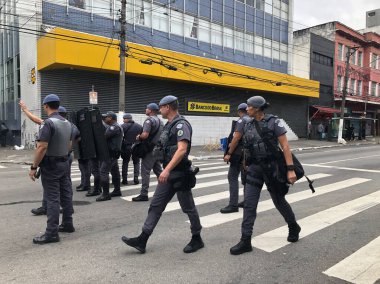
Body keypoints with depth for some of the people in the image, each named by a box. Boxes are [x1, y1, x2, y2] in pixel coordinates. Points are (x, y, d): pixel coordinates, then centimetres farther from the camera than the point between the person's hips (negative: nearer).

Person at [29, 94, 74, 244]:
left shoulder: (49, 122, -16)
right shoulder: (67, 122, 10)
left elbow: (42, 147, -22)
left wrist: (34, 167, -17)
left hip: (51, 165, -8)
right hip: (65, 163, 8)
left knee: (52, 198, -5)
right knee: (66, 194, 14)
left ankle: (52, 232, -1)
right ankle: (67, 224, 25)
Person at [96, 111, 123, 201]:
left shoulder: (115, 127, -15)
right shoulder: (113, 127, 21)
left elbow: (104, 135, -23)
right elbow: (106, 135, 17)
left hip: (111, 153, -11)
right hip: (113, 153, 11)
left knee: (103, 171, -13)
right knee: (115, 171, 15)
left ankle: (106, 194, -12)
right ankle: (117, 190, 24)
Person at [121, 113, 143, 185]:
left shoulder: (123, 126, -7)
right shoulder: (139, 126, 5)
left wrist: (120, 147, -2)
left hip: (126, 147, -2)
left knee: (125, 163, 9)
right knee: (136, 163, 14)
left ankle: (124, 179, 9)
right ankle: (136, 178, 7)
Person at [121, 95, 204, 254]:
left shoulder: (181, 124, -15)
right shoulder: (169, 125, 14)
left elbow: (182, 150, -27)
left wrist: (167, 169, -34)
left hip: (179, 174, -9)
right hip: (168, 173, 9)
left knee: (188, 208, 5)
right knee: (156, 205, 7)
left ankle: (197, 239, 23)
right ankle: (142, 240, 12)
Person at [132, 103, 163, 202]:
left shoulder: (149, 120, -13)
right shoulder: (160, 121, 15)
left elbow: (145, 134, -24)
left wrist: (139, 137, -3)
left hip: (150, 149, -9)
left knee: (145, 172, -5)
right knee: (158, 170, 15)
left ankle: (144, 194, -3)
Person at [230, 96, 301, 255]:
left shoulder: (274, 122, -9)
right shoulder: (248, 126, 7)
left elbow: (285, 146, -12)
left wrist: (290, 169, -18)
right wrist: (246, 168, 18)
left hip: (271, 167, -4)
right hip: (254, 168, 4)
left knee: (279, 201, 12)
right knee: (249, 203, -3)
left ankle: (294, 227, 40)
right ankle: (245, 241, 2)